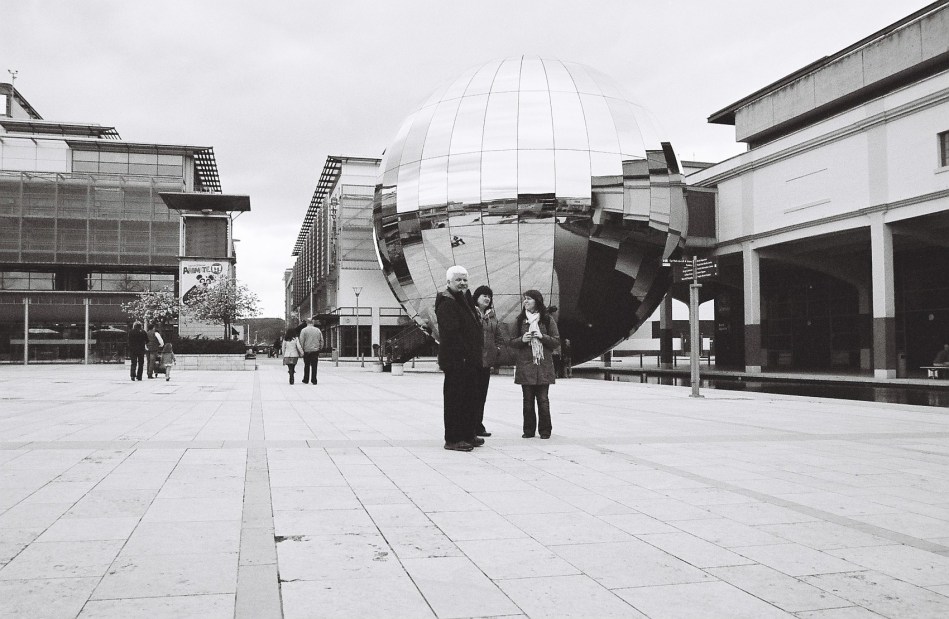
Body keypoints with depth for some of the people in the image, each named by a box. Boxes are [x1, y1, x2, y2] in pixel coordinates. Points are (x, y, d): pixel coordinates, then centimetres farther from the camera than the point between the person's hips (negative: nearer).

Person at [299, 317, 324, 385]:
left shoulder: (304, 330, -4)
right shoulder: (318, 330, 4)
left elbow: (301, 341, -8)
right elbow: (321, 341, 7)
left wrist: (302, 349, -1)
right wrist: (320, 348, 15)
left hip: (306, 351, -1)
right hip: (315, 351, 1)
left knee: (306, 366, 10)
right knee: (314, 366, 2)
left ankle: (305, 380, 15)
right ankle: (313, 380, 0)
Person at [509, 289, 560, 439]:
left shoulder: (548, 320, 4)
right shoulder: (520, 320, 9)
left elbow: (556, 341, 4)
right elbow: (512, 342, 10)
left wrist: (543, 337, -12)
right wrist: (522, 339, -10)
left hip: (543, 365, -2)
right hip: (525, 365, 2)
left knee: (542, 399, -2)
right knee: (528, 400, 3)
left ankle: (545, 430, 7)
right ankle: (529, 430, 11)